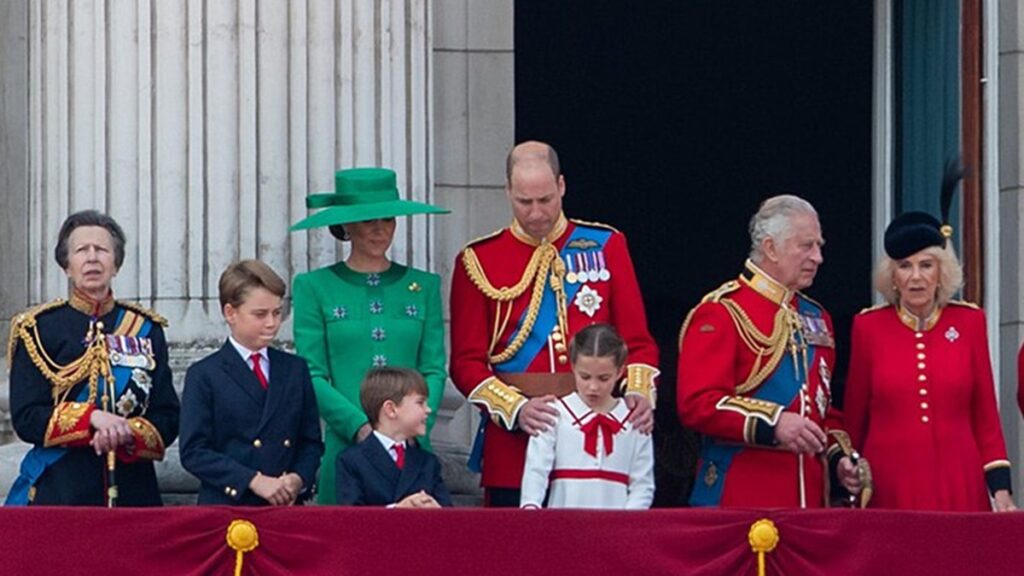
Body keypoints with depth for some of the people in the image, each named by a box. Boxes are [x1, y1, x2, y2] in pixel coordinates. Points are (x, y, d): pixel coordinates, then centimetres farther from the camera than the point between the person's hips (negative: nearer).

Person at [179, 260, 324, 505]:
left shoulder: (295, 370, 15)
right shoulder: (204, 375, 2)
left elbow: (311, 442, 15)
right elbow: (194, 452, -6)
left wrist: (299, 479, -6)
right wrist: (254, 481, -14)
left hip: (285, 507, 3)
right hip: (227, 506, -3)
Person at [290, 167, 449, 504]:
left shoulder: (424, 286, 12)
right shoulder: (314, 287, 5)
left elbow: (434, 371, 8)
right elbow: (313, 376, -1)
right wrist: (360, 426, -14)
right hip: (344, 444, -2)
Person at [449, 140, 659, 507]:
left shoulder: (606, 246, 7)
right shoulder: (478, 261, 4)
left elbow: (637, 341, 7)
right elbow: (467, 361, 1)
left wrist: (640, 392, -14)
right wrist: (516, 409, -16)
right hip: (513, 445, -1)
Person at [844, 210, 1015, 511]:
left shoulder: (969, 322, 5)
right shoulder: (868, 326, 2)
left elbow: (985, 413, 7)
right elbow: (854, 419, 9)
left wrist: (1001, 489, 1)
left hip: (959, 486, 1)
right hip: (889, 487, -1)